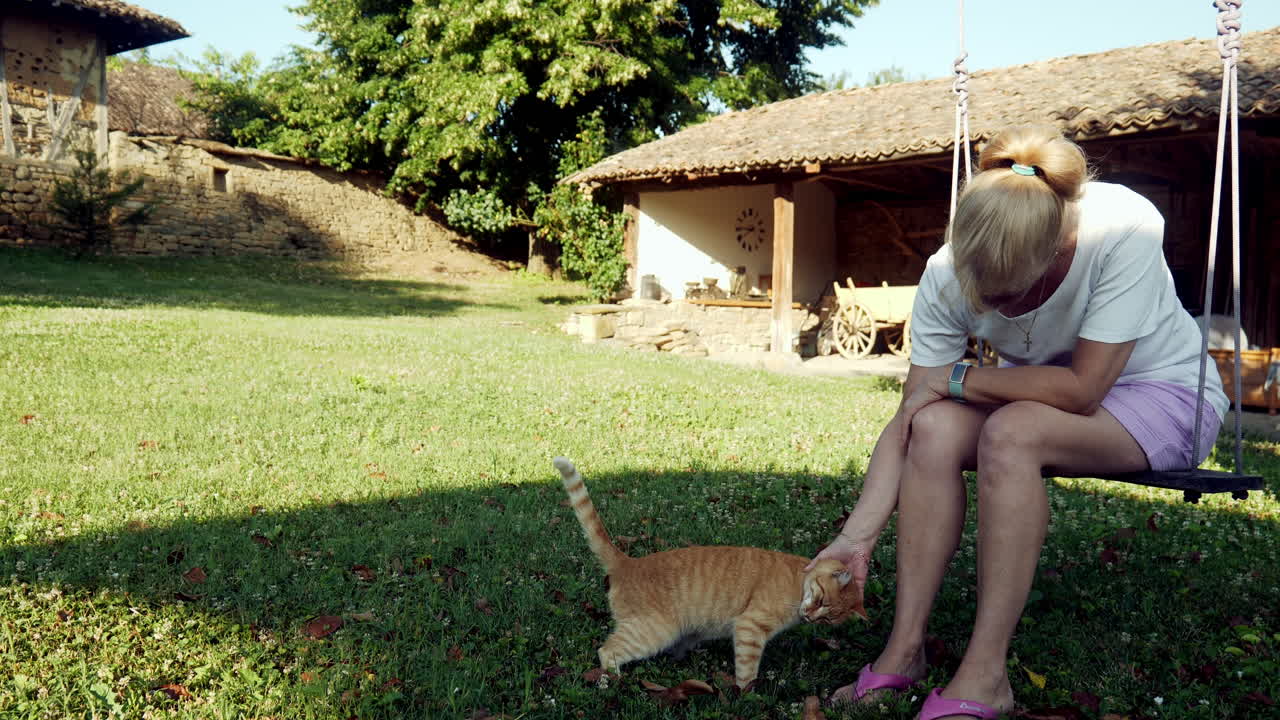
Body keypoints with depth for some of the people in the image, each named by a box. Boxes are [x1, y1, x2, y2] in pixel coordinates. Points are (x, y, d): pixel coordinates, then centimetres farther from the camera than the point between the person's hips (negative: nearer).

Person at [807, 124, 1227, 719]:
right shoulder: (946, 276, -20)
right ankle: (903, 652, -20)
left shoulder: (1123, 229, -31)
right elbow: (906, 422, -19)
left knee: (1010, 433, -34)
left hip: (1161, 392, -4)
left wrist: (957, 378, -22)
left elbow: (1083, 388, -30)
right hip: (1046, 391, 4)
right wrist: (857, 538, -27)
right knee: (936, 429, -28)